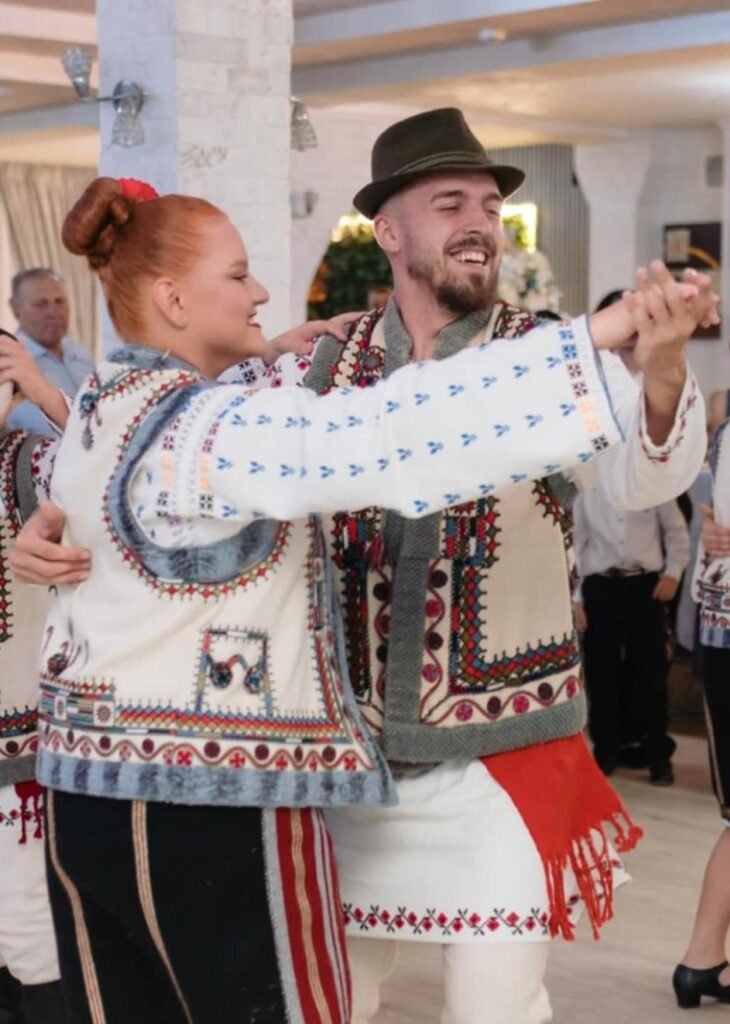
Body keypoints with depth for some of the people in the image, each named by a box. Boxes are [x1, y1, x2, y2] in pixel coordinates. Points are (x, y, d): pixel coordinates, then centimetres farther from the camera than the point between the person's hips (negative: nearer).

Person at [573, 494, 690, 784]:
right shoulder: (587, 489, 5)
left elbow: (677, 531, 10)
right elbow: (576, 543, 4)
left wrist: (673, 573, -3)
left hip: (645, 585, 0)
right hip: (600, 587, 0)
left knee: (651, 671, 2)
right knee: (601, 672, 5)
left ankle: (658, 755, 12)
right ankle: (605, 752, 18)